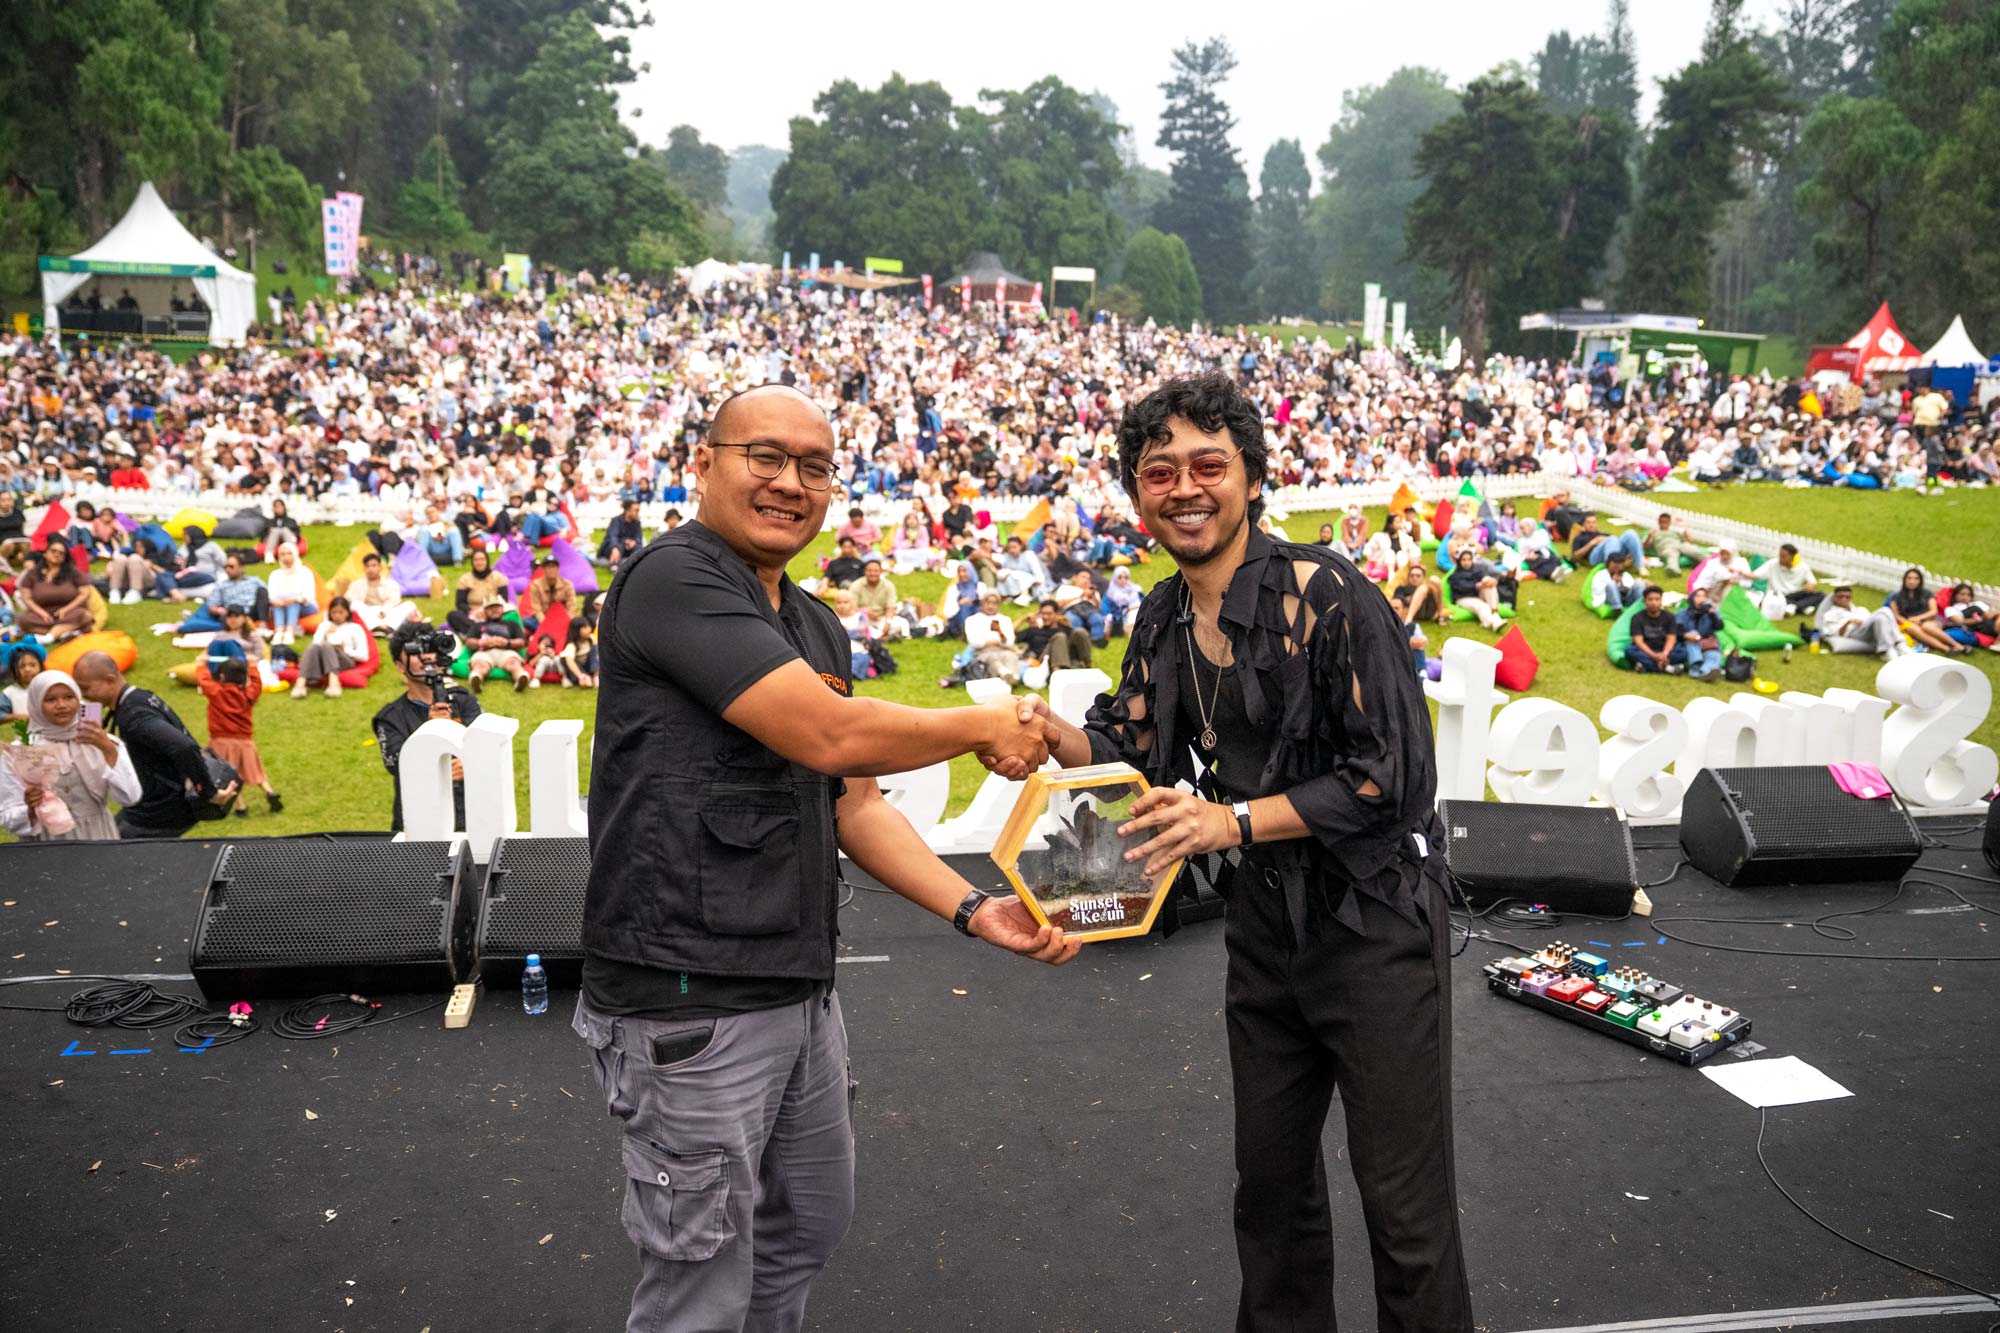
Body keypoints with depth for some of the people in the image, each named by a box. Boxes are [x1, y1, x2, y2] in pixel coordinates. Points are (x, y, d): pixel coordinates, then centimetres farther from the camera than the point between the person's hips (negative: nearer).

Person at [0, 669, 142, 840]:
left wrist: (109, 750, -21)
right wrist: (31, 811, -24)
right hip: (47, 849, -1)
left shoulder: (104, 743, -2)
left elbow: (129, 797, -13)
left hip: (98, 841, 1)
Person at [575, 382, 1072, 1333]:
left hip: (801, 994, 9)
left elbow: (854, 805, 14)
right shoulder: (674, 578, -15)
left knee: (807, 1232, 23)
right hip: (691, 1005, -9)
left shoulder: (818, 628, 14)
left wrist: (973, 909, 1)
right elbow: (831, 735, -24)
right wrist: (987, 726, -8)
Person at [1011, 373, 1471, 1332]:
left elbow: (1388, 775, -21)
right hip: (1265, 927, 7)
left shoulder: (1327, 595, -19)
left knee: (1405, 1206, 2)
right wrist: (1053, 734, -9)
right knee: (1270, 1180, 20)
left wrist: (1236, 820, -26)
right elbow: (1128, 748, 12)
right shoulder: (1164, 616, 3)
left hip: (1375, 924, -7)